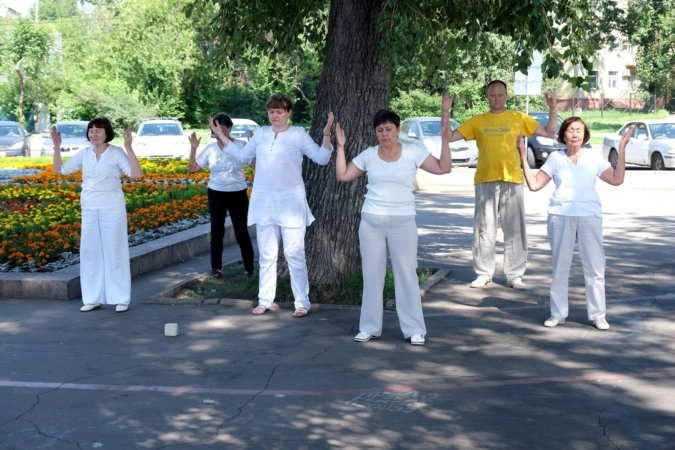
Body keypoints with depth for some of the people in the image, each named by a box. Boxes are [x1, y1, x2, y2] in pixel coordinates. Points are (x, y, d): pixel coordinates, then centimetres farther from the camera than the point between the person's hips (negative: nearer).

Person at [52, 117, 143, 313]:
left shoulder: (116, 152, -8)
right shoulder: (84, 153, 6)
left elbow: (136, 174, -20)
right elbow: (60, 169, 9)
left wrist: (128, 148, -26)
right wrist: (57, 147, -1)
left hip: (112, 208, -5)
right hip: (89, 209, 5)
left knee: (115, 251, 0)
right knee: (90, 251, 7)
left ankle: (121, 298, 8)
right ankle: (93, 298, 16)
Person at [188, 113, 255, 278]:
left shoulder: (241, 145, -6)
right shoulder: (210, 148, 1)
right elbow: (193, 168, 4)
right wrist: (193, 148, -6)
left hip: (237, 194, -2)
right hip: (216, 195, 2)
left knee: (241, 231, 1)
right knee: (216, 231, 7)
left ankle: (249, 267, 13)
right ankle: (216, 267, 17)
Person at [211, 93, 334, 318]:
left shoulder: (298, 134, -1)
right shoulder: (261, 133, 9)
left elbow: (322, 158, -4)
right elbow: (242, 155, 20)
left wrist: (326, 135, -17)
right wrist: (221, 136, 18)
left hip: (290, 202, -4)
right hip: (264, 202, 4)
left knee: (294, 254, -1)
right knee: (266, 255, 10)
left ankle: (302, 303, 5)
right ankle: (265, 300, 19)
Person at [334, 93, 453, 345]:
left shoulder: (413, 151, -3)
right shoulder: (368, 155, 4)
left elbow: (443, 168, -9)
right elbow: (342, 176, 7)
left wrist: (445, 138, -15)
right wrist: (340, 147, 1)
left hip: (403, 222, -2)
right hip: (371, 222, 2)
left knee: (407, 274, -2)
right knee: (371, 274, 7)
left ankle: (414, 330, 6)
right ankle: (370, 327, 16)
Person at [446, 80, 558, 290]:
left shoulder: (518, 118, 8)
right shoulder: (477, 121, 9)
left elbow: (549, 132, 8)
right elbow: (449, 137, 6)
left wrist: (552, 109, -4)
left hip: (512, 180, -1)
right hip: (485, 180, 1)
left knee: (515, 229, 1)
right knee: (484, 229, 4)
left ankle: (515, 275, 7)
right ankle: (484, 274, 12)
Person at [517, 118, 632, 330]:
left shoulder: (594, 158, 9)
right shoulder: (555, 158, 7)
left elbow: (616, 179, 0)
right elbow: (534, 184, 3)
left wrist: (621, 149, -2)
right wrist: (523, 158, -2)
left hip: (590, 216, 0)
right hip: (561, 216, 0)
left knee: (595, 267, 0)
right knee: (560, 266, 5)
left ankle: (598, 314, 8)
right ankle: (558, 313, 14)